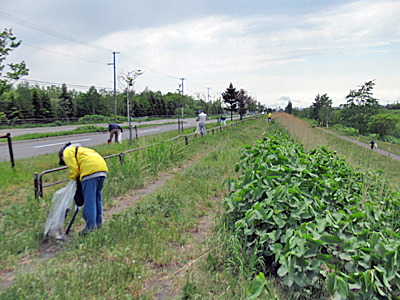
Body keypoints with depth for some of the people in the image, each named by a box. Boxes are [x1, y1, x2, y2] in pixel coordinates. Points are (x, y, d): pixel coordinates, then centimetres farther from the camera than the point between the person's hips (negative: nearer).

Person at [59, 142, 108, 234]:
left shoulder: (67, 151, 14)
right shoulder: (78, 149, 38)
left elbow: (73, 168, 0)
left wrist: (73, 180, 16)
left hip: (91, 171, -9)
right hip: (103, 169, 9)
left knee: (89, 200, -4)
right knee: (97, 197, 17)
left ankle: (91, 227, -1)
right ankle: (98, 223, 26)